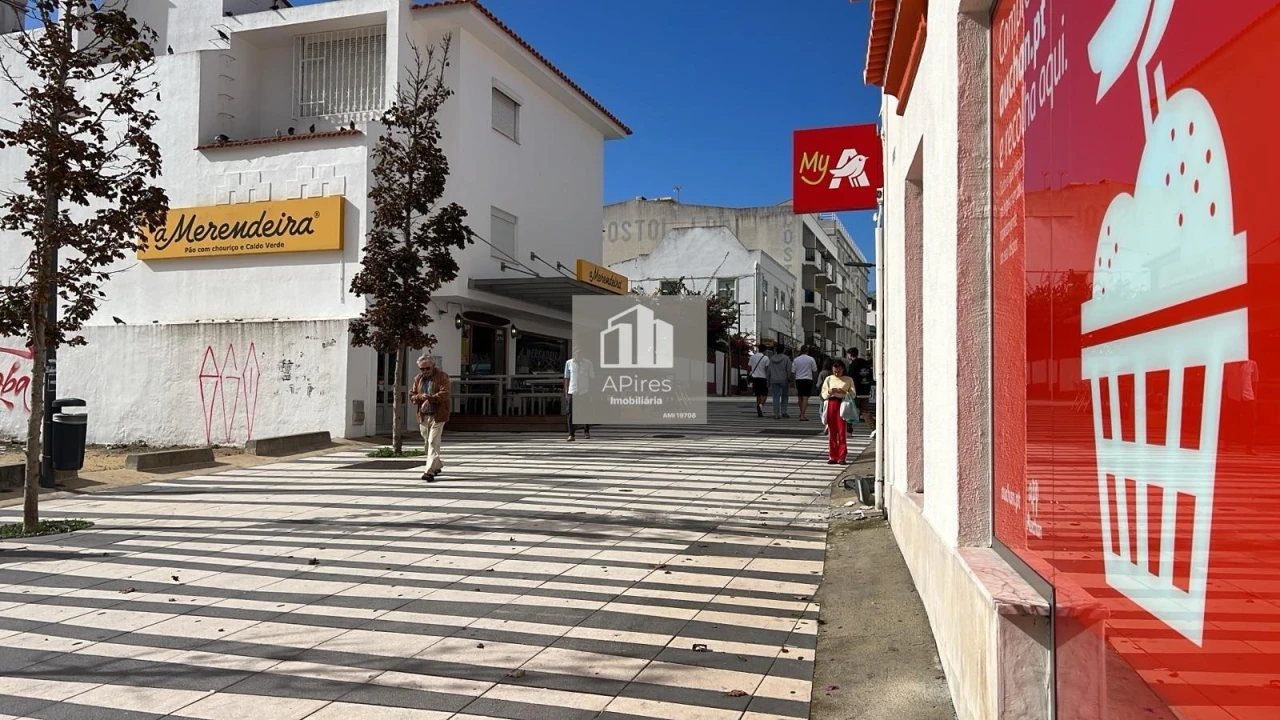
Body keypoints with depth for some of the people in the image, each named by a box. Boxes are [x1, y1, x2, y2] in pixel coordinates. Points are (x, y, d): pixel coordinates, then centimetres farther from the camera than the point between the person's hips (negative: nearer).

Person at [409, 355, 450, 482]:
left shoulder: (442, 376, -4)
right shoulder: (418, 378, 13)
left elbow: (444, 394, -15)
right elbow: (411, 395, 10)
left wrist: (429, 399, -21)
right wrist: (420, 397, -10)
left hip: (437, 415, -6)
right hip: (423, 416, 6)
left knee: (433, 443, -12)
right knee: (427, 443, 13)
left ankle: (430, 471, -15)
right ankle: (437, 465, 33)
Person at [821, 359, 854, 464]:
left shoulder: (848, 380, 6)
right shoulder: (829, 379, 12)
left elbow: (852, 394, 0)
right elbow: (823, 394, 9)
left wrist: (842, 392, -15)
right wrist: (829, 392, -11)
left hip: (842, 404, -2)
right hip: (830, 405, 3)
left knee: (841, 432, -5)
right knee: (831, 432, 4)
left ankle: (842, 457, -1)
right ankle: (833, 457, 9)